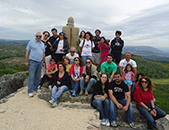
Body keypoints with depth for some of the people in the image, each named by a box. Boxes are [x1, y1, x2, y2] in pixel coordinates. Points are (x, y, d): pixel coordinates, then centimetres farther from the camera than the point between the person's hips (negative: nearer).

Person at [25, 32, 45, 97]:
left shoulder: (42, 44, 15)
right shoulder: (31, 42, -2)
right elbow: (27, 52, -3)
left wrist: (44, 62, 17)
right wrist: (26, 61, -7)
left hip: (40, 62, 5)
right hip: (33, 62, -5)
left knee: (37, 77, 12)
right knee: (31, 77, -4)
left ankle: (35, 88, 26)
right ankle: (30, 91, 4)